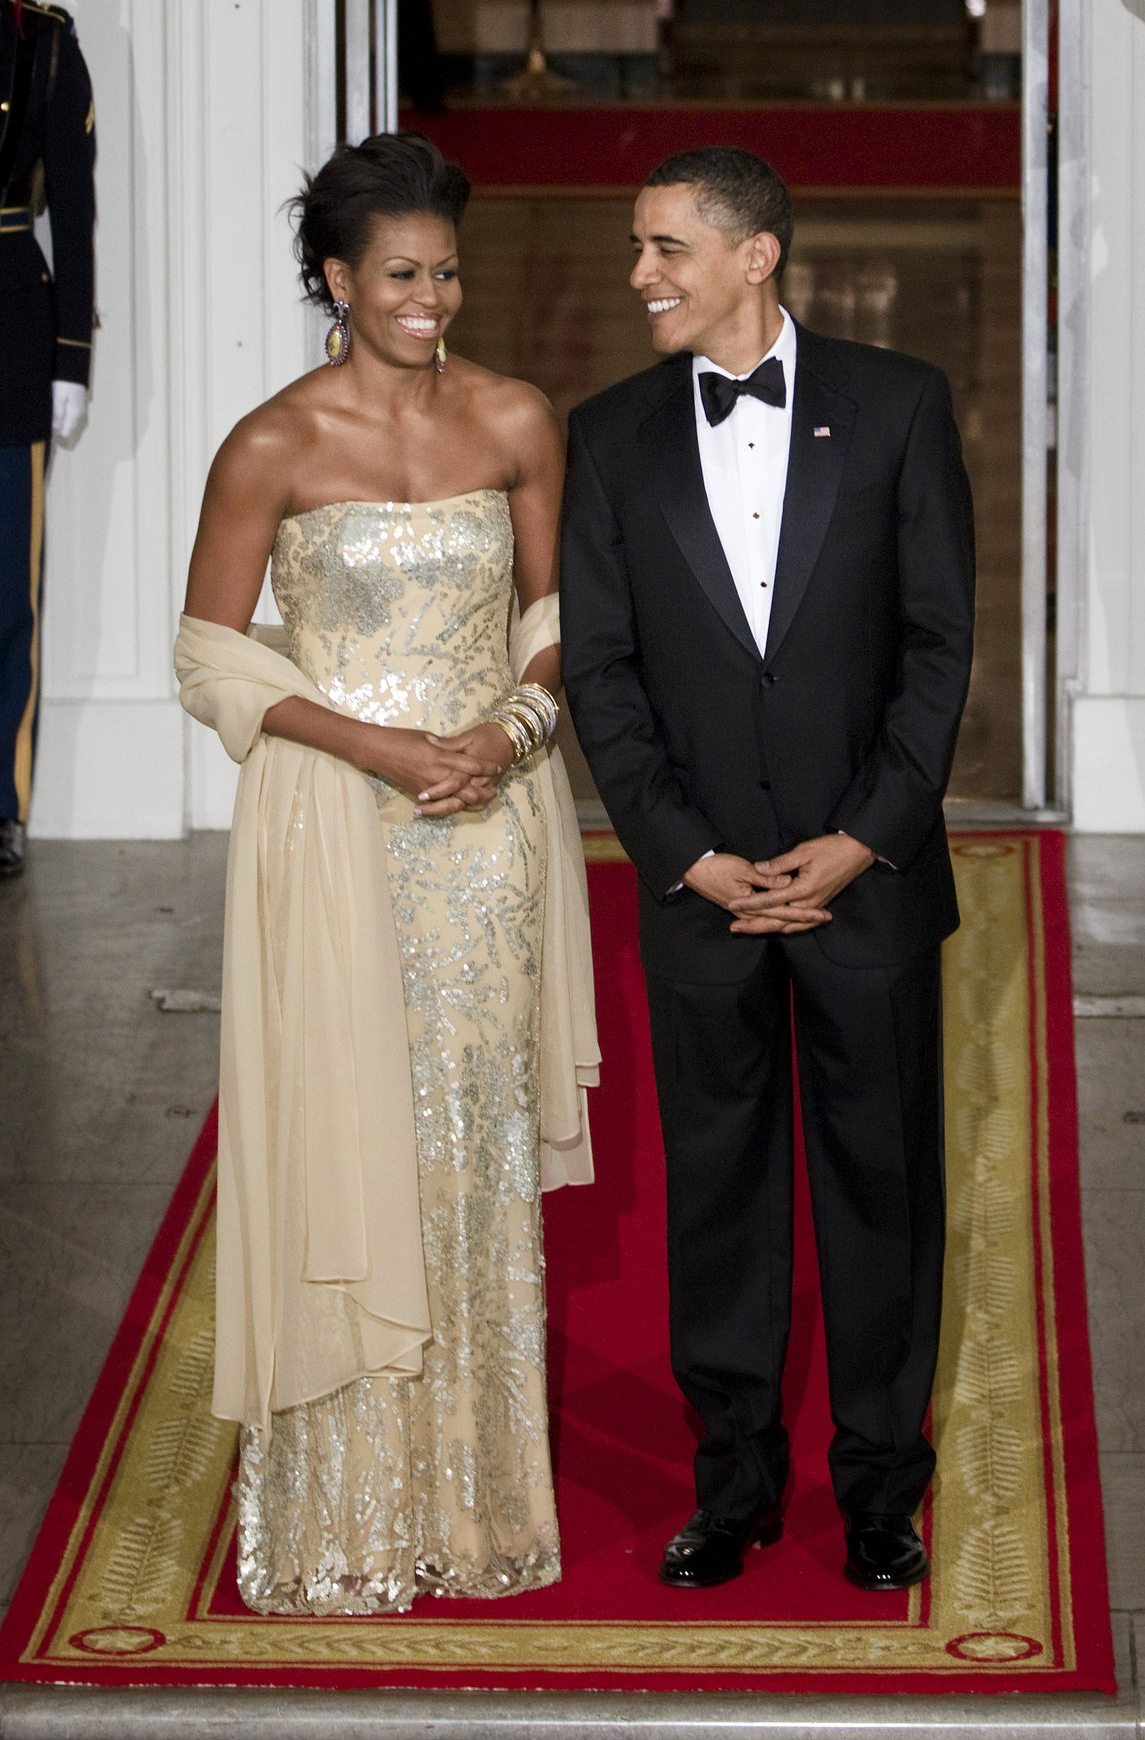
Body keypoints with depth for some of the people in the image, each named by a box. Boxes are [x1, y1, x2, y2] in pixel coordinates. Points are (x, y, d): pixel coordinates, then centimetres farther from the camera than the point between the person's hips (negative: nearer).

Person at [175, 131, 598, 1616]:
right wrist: (382, 748, -14)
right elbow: (212, 657, -4)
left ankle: (480, 1483, 20)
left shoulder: (516, 424, 2)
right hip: (333, 825, -3)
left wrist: (509, 729, -10)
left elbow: (556, 612, 10)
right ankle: (350, 1508, 12)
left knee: (479, 1140, 8)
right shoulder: (272, 449, -8)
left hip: (490, 819, 3)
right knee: (344, 1142, 0)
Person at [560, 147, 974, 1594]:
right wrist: (693, 859, -8)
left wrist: (863, 842, -11)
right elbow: (598, 668, 2)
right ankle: (734, 1477, 22)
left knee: (883, 1172, 7)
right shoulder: (613, 434, 3)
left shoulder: (896, 405, -2)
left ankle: (881, 1481, 21)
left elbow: (941, 642, -3)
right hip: (699, 881, 2)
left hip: (870, 876, -1)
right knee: (717, 1178, 9)